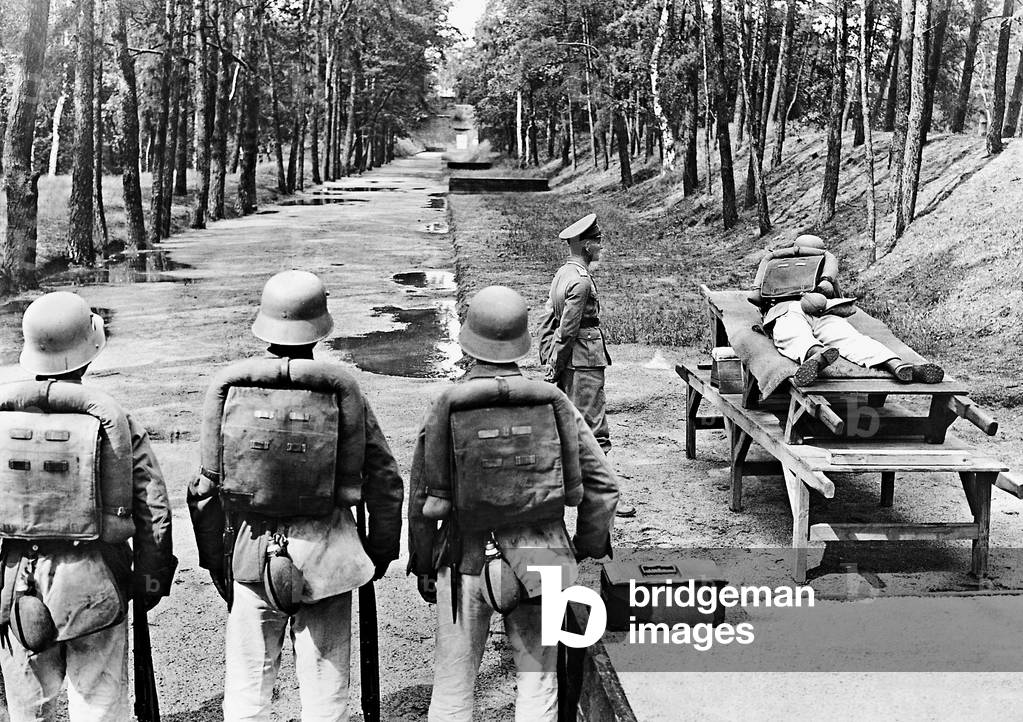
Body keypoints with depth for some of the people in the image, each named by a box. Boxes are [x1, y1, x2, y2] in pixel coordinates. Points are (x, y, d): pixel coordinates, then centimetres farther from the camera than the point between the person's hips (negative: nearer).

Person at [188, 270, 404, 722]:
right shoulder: (342, 391, -7)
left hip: (251, 552, 1)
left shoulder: (228, 388, -4)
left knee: (247, 685, 14)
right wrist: (381, 550, 12)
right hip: (328, 556, -1)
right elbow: (385, 481, -2)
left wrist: (214, 559, 12)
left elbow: (207, 486, -1)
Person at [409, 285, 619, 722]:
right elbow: (603, 486, -1)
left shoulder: (446, 409, -9)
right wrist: (588, 547, 14)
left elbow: (422, 498, -2)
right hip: (541, 559, 1)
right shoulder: (554, 404, -5)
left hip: (465, 561, -1)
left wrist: (422, 566, 11)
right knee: (537, 681, 17)